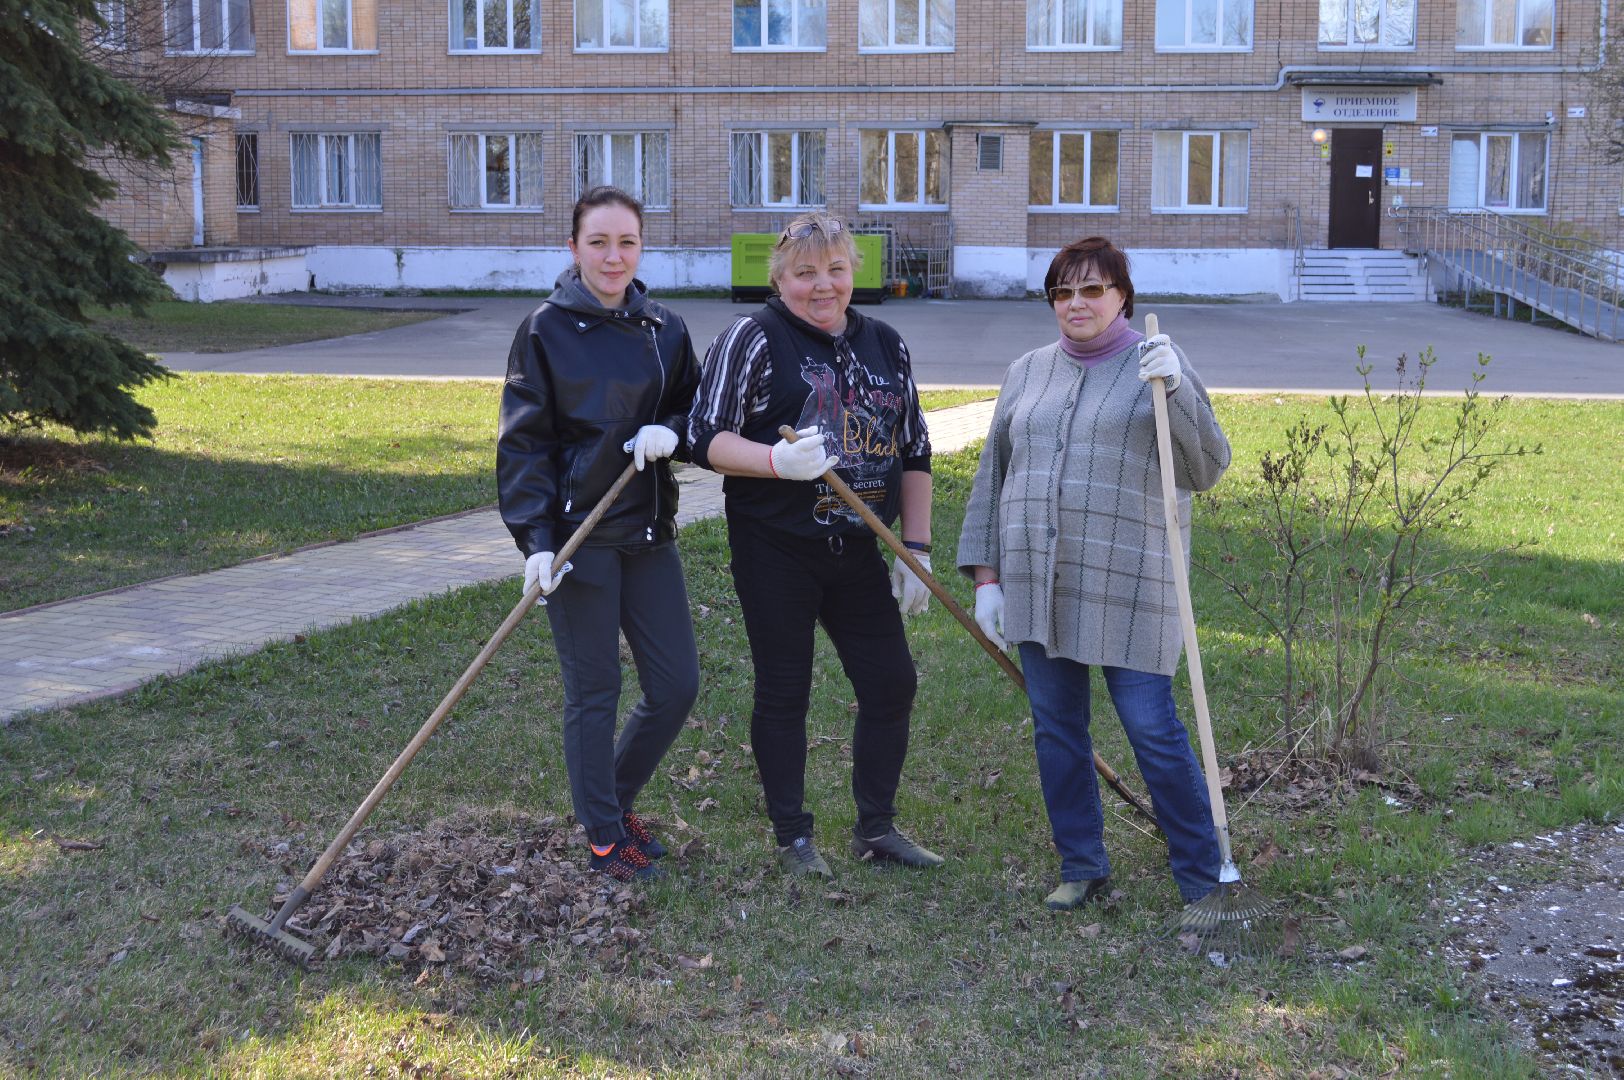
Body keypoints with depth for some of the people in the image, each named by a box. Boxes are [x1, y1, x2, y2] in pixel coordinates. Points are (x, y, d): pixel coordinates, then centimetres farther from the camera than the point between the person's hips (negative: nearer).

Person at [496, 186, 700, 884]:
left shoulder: (664, 330, 6)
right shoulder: (546, 330, -7)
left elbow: (696, 410, 16)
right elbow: (524, 441, -8)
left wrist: (670, 430, -9)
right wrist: (536, 539, -16)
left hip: (648, 532, 5)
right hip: (577, 534, -5)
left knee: (677, 684, 8)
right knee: (594, 692, 3)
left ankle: (615, 798, 32)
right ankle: (604, 838, 20)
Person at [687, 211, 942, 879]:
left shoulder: (886, 346, 10)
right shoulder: (753, 339, -7)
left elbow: (914, 453, 14)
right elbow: (706, 438, -12)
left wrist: (916, 548, 9)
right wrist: (779, 460, -30)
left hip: (858, 551, 5)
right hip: (775, 553, -5)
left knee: (892, 681, 7)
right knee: (784, 693, 4)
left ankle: (876, 828, 24)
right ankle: (793, 837, 19)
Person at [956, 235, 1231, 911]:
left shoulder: (1155, 365, 0)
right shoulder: (1027, 373, 12)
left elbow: (1207, 469, -8)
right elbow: (992, 477, 14)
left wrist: (1173, 388, -22)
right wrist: (985, 576, 9)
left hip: (1126, 589, -4)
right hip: (1037, 588, 5)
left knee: (1153, 732, -4)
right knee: (1056, 734, 10)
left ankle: (1203, 879, 10)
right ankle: (1082, 868, 24)